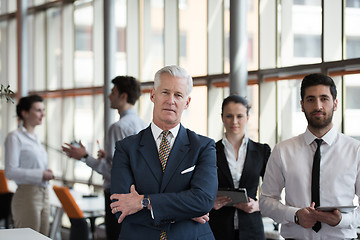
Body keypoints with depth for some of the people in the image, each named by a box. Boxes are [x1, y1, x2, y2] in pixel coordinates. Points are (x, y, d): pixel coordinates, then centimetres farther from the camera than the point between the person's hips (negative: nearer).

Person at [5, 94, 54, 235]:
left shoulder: (35, 137, 17)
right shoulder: (15, 137, -8)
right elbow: (10, 172, -16)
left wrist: (46, 174, 5)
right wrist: (40, 174, -18)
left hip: (43, 195, 8)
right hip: (27, 195, -8)